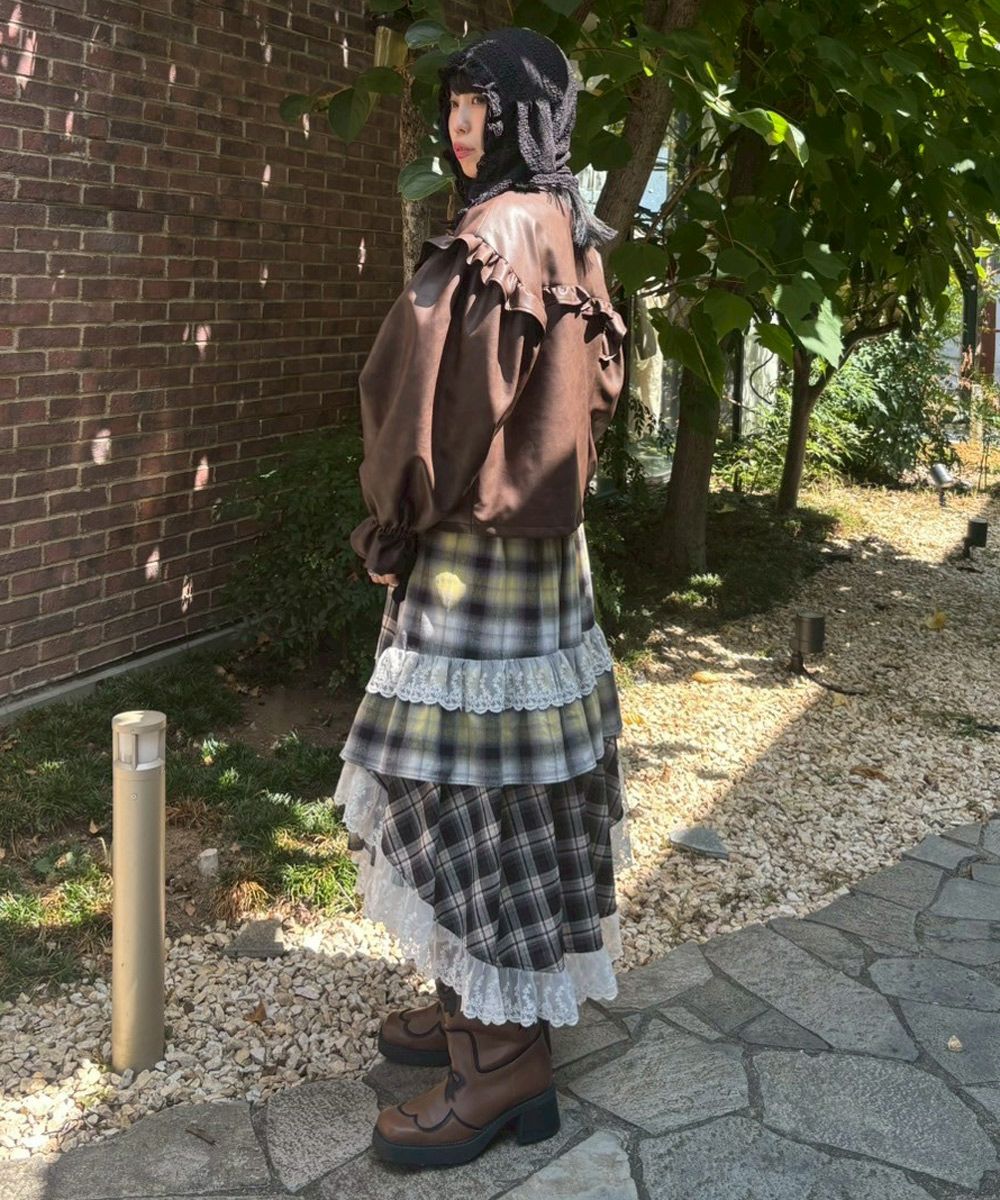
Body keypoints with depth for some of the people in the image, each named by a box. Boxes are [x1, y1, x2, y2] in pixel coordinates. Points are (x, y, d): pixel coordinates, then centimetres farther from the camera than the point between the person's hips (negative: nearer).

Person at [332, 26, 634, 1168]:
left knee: (470, 787, -4)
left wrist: (390, 527, -5)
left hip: (475, 550, -10)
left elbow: (445, 401, -18)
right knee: (513, 784, 14)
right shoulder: (567, 237, 15)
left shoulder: (496, 235, -14)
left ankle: (504, 1063, 6)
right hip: (545, 541, 10)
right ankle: (485, 1007, 28)